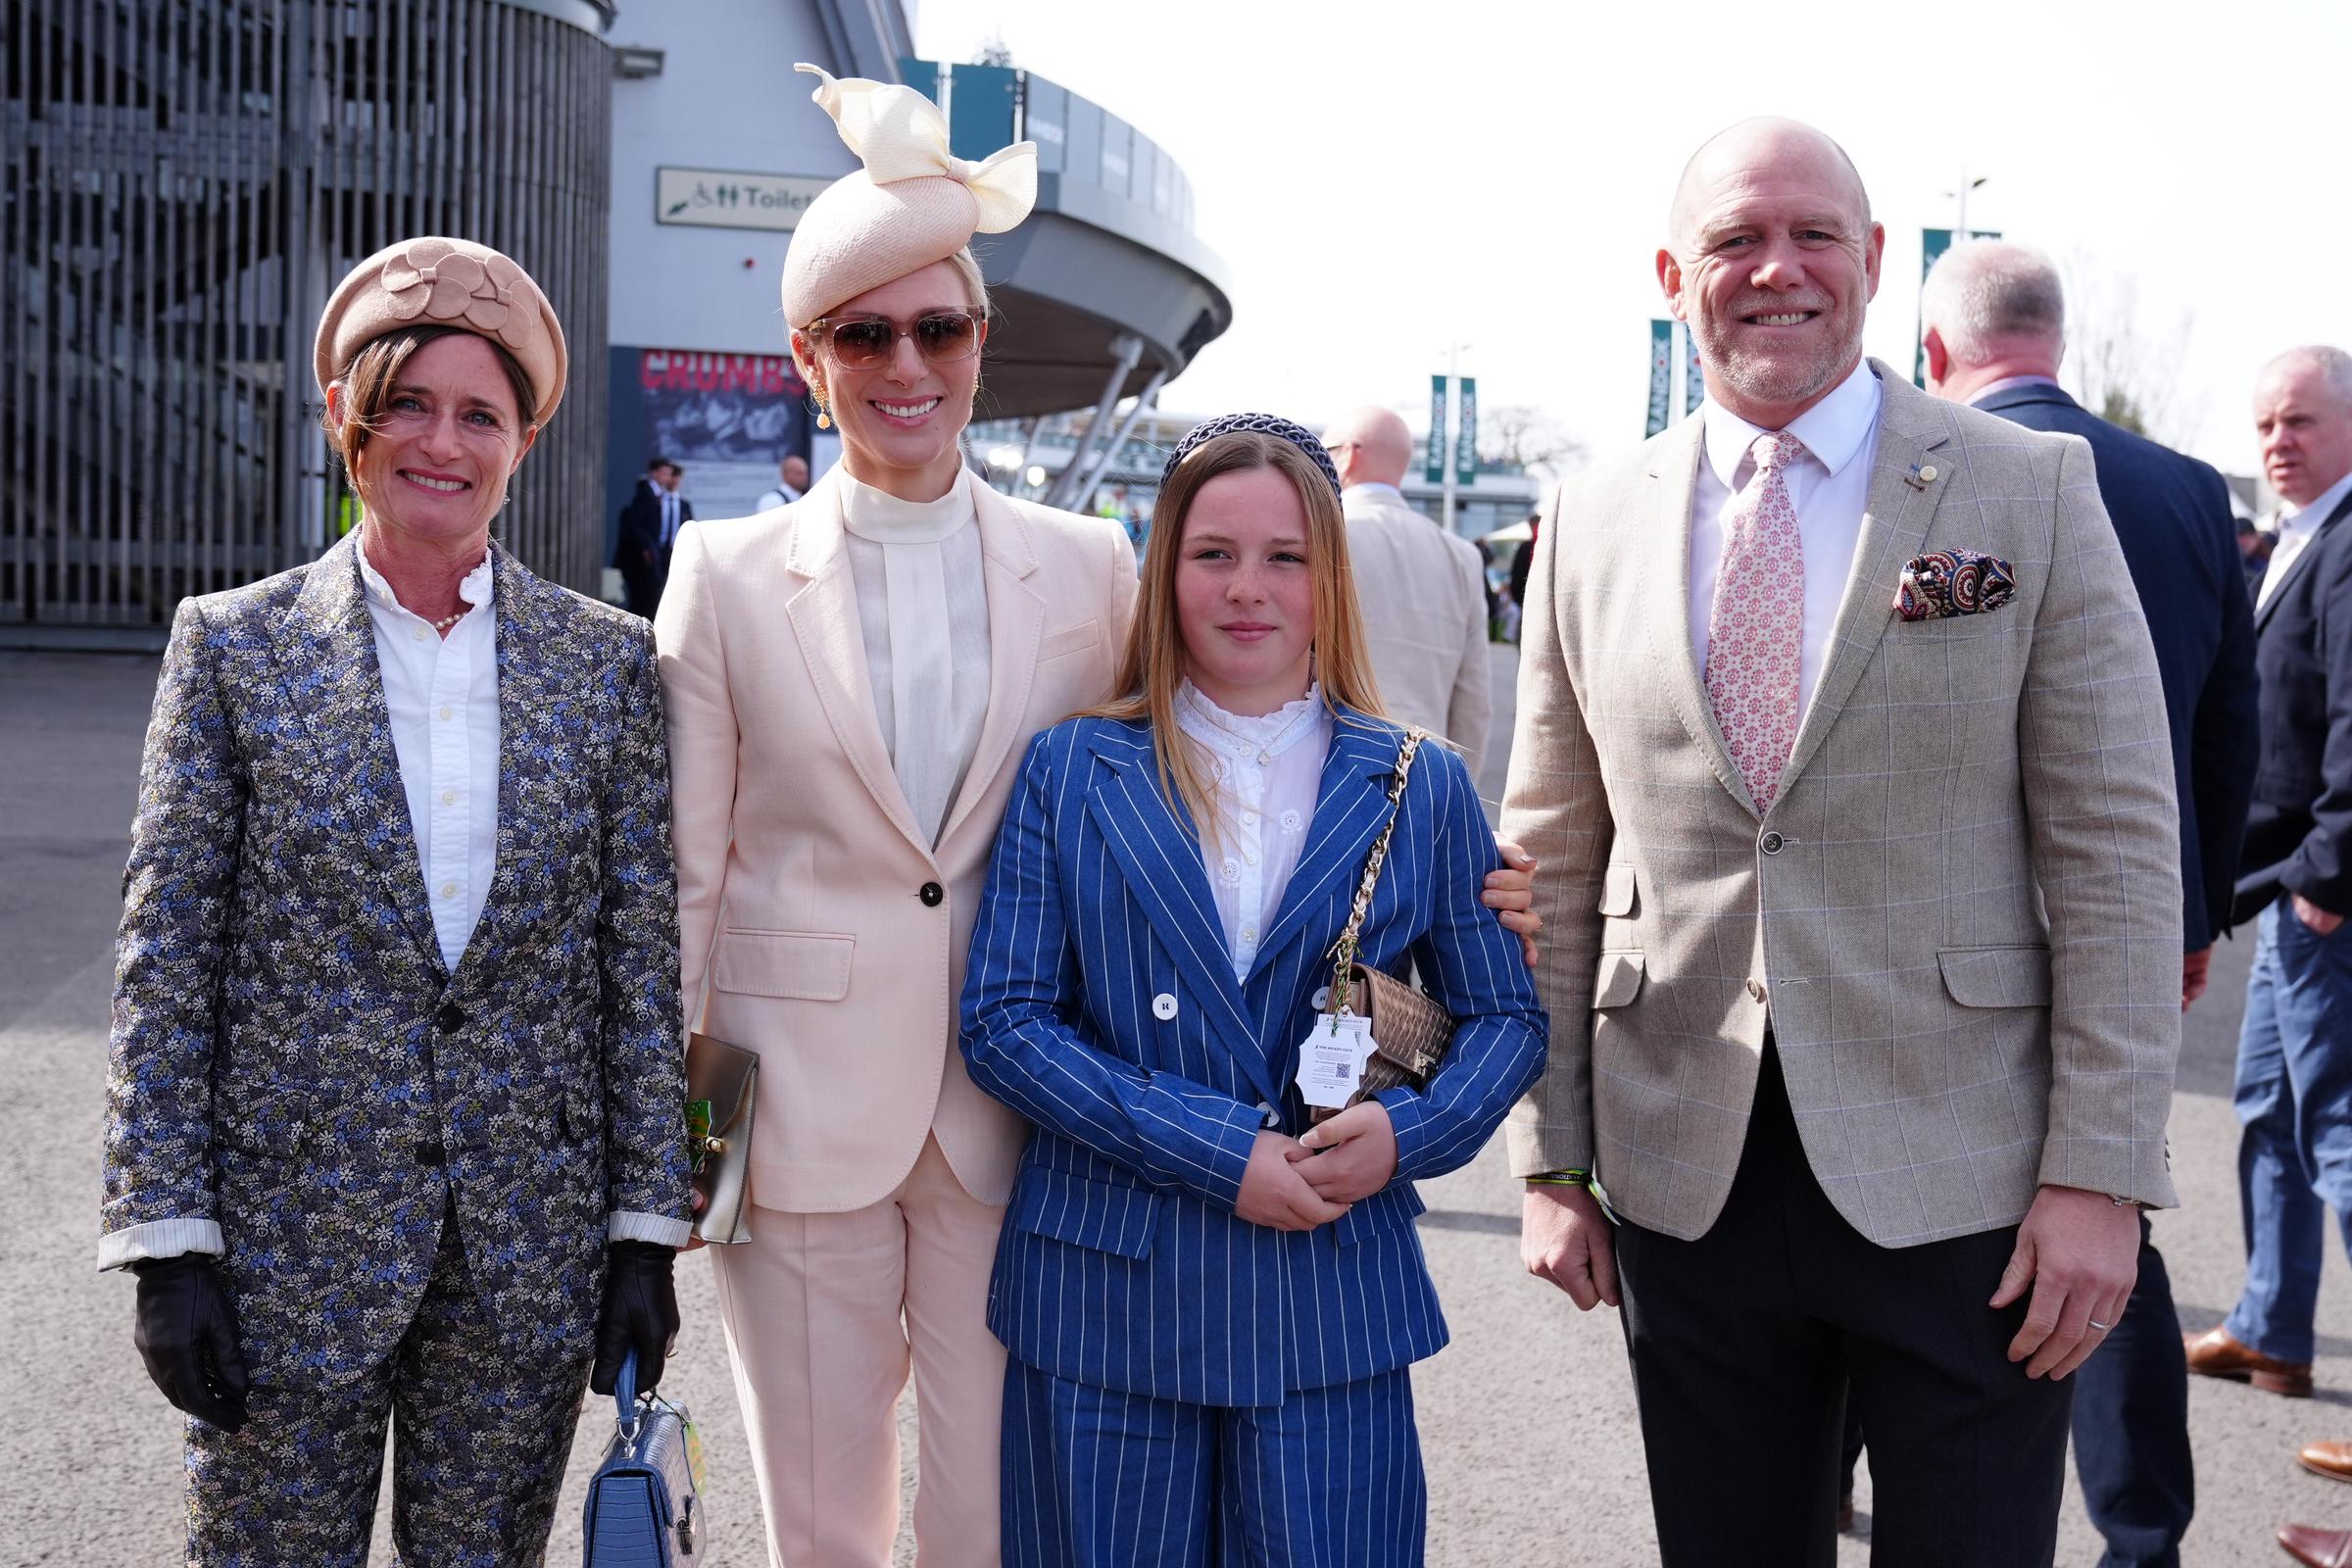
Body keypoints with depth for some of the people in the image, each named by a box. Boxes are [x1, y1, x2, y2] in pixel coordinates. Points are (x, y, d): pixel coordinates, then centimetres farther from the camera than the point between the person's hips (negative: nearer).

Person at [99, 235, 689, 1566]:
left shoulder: (610, 662, 2)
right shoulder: (235, 646, -1)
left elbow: (643, 963, 2)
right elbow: (165, 964, -2)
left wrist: (647, 1232, 0)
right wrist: (168, 1241, -6)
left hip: (532, 1249, 1)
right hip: (295, 1233, -1)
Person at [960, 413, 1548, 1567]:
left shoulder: (1420, 789, 5)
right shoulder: (1068, 771, 1)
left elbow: (1506, 1017, 9)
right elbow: (1002, 1023, -4)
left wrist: (1412, 1132, -12)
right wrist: (1218, 1151, -13)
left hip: (1331, 1294, 1)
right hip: (1105, 1293, 0)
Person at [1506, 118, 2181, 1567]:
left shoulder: (2031, 491, -1)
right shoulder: (1592, 530, 5)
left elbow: (2114, 848, -4)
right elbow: (1556, 866, 8)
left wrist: (2100, 1172, -9)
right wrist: (1553, 1158, 5)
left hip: (1964, 1185, -2)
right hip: (1687, 1187, 2)